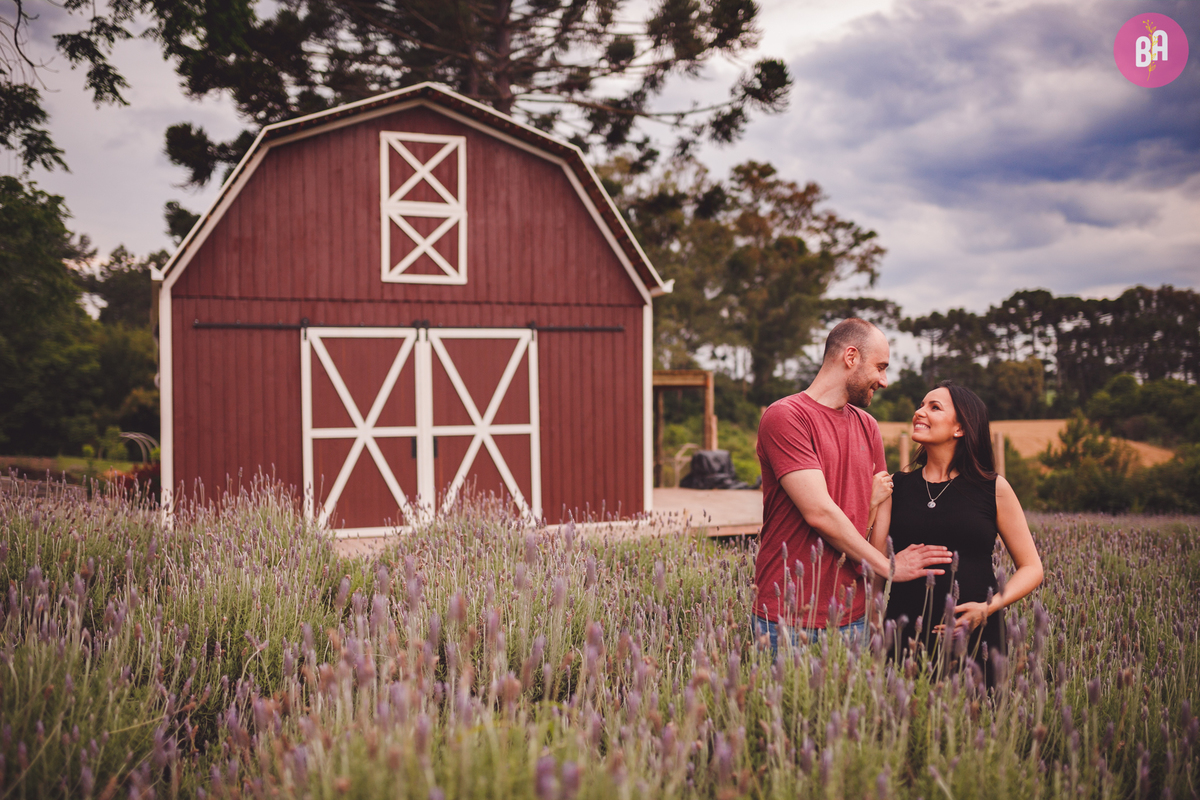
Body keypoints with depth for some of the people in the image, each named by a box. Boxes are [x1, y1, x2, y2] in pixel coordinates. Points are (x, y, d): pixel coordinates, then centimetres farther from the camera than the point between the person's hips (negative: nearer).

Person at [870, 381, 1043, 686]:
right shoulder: (896, 487, 8)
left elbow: (1031, 568, 6)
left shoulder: (993, 489, 4)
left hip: (974, 638, -1)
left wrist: (990, 606, -9)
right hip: (905, 637, 1)